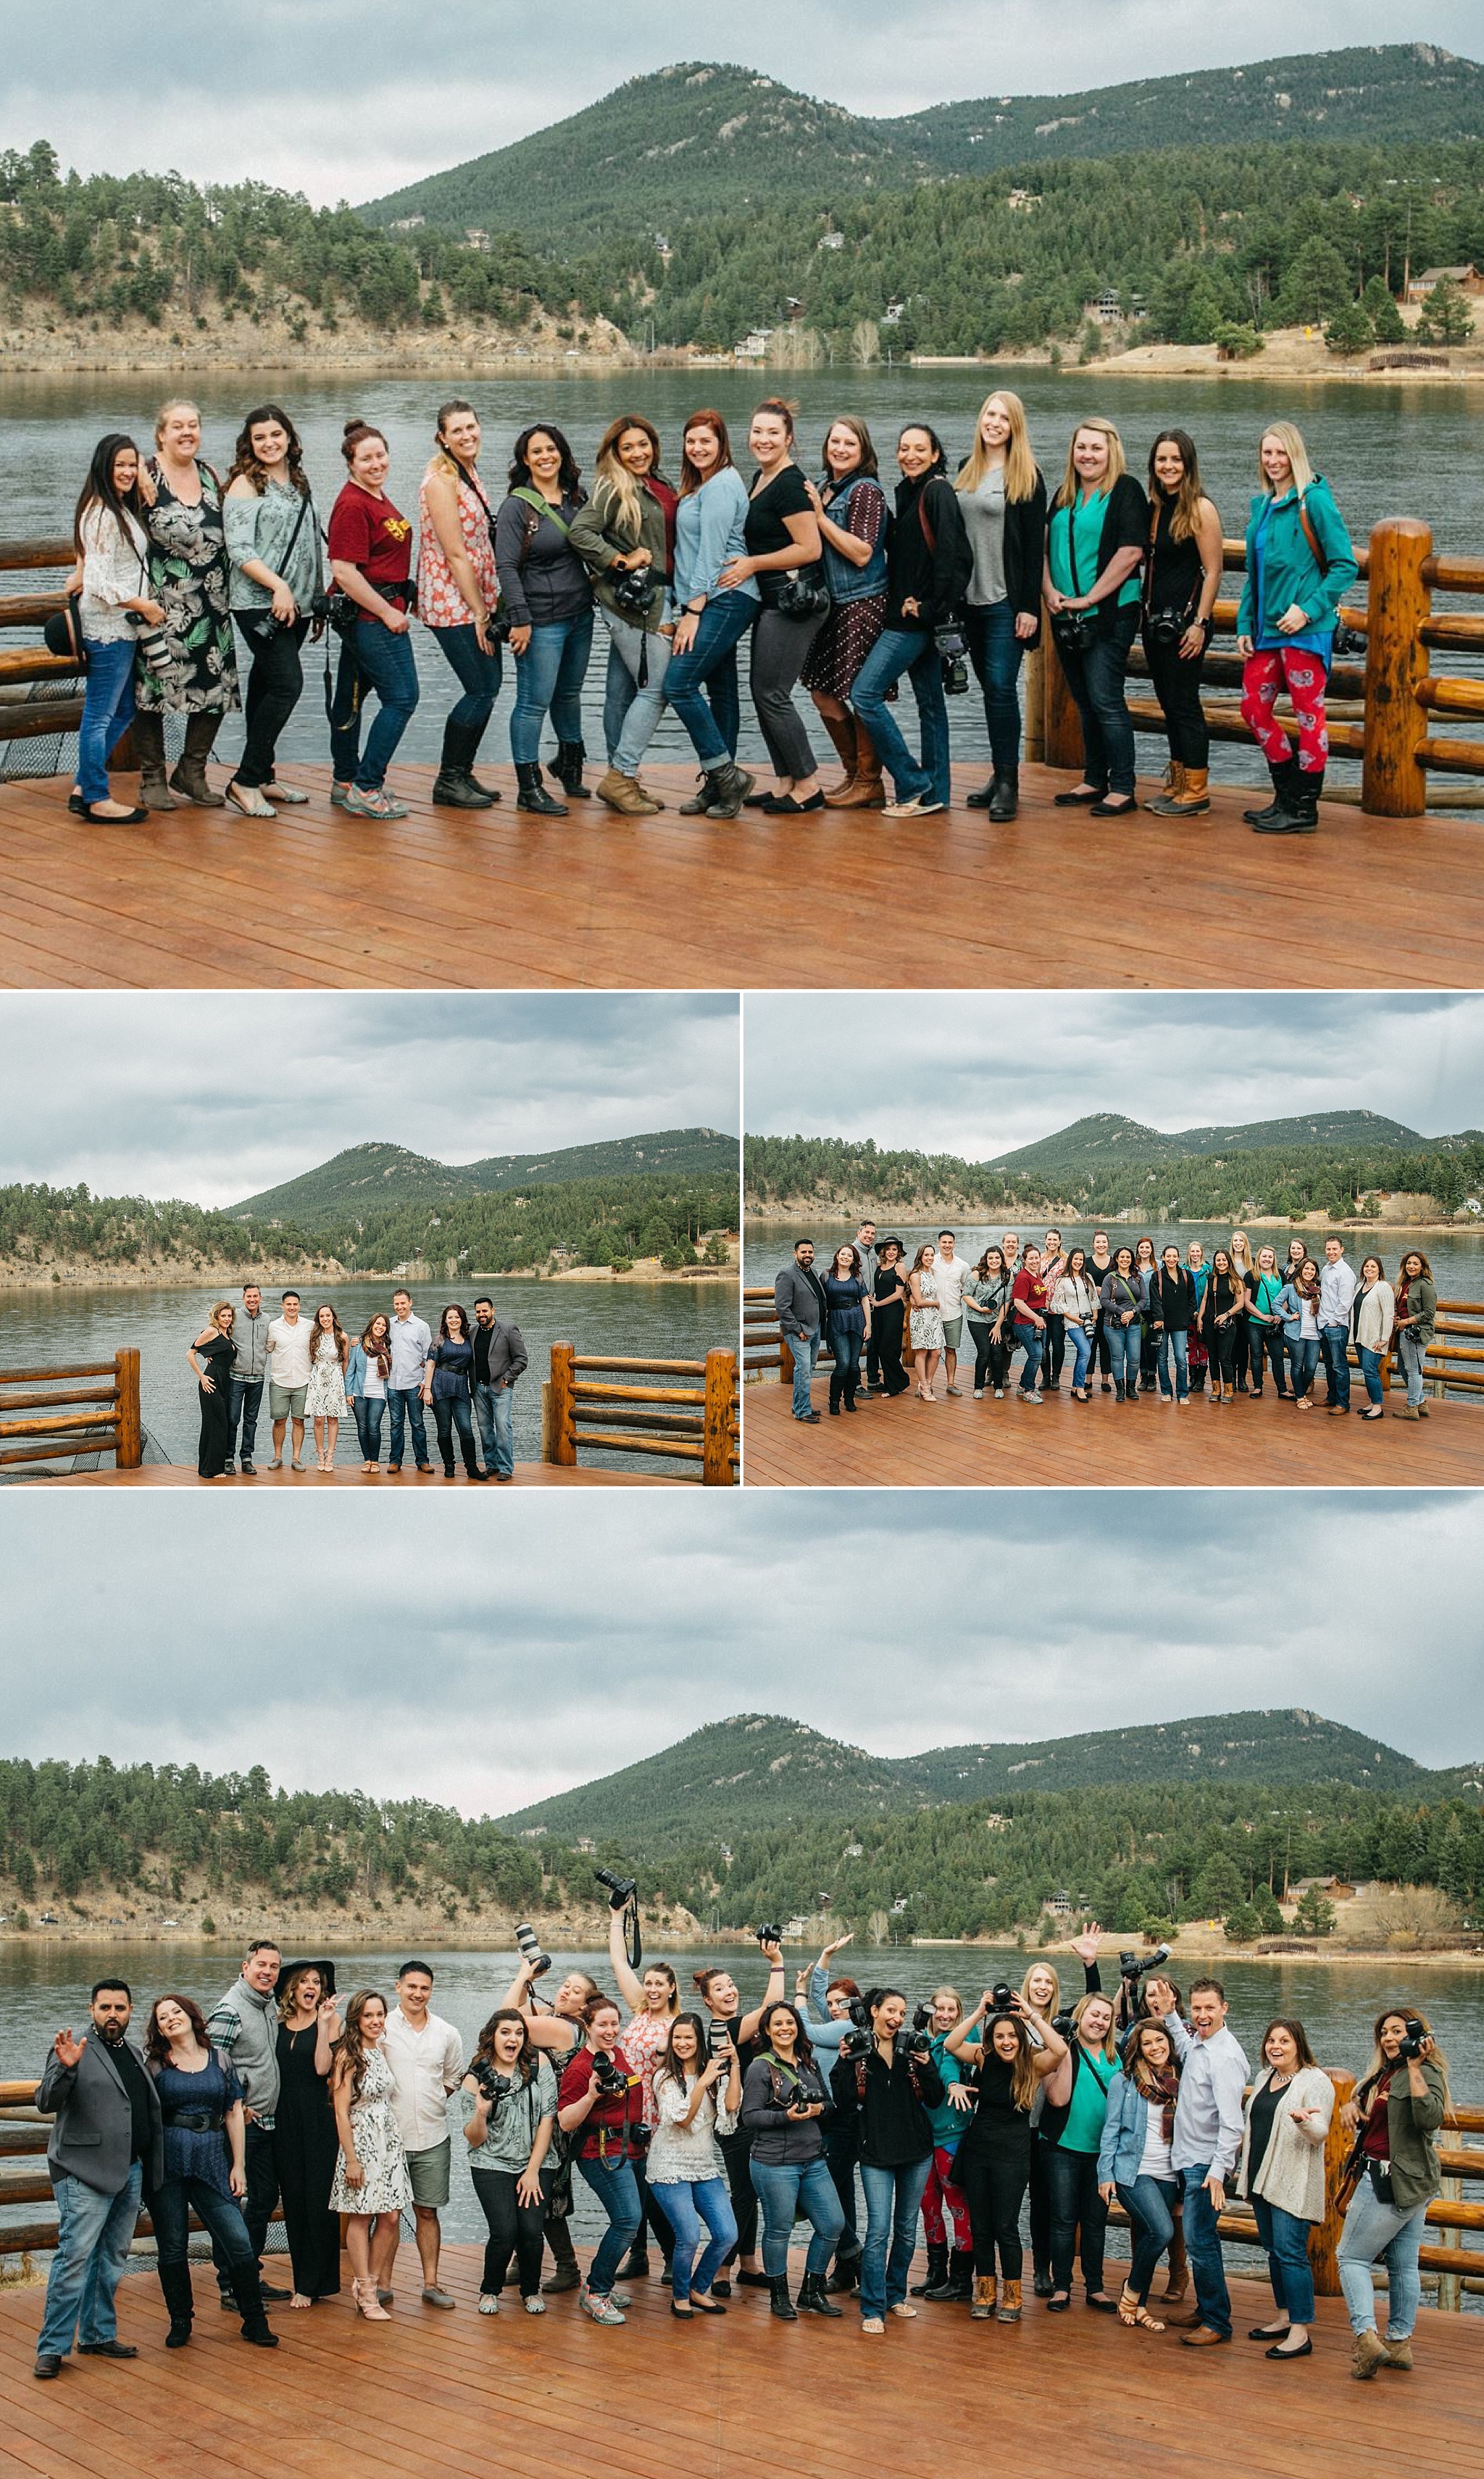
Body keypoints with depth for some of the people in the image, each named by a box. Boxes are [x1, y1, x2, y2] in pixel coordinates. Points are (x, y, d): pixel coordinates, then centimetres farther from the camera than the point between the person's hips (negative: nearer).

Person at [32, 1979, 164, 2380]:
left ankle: (98, 2335, 23)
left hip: (130, 2173, 8)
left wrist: (152, 2168, 19)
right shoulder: (76, 2050, -7)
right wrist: (65, 2068, -34)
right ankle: (52, 2347, -8)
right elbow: (45, 2103, -16)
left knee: (111, 2258, 13)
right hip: (85, 2173, -8)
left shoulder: (133, 2053, 16)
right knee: (75, 2257, -11)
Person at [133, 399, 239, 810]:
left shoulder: (209, 474, 12)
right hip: (162, 604, -6)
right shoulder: (144, 476, -6)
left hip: (211, 603, 6)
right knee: (154, 686, -3)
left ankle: (191, 772, 17)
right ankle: (152, 779, 7)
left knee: (216, 690, 3)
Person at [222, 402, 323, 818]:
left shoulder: (298, 483, 16)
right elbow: (239, 550, -14)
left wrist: (318, 600, 20)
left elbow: (311, 546, 23)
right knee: (287, 683, -15)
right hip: (258, 605, -7)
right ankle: (246, 781, -11)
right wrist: (278, 586, -23)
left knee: (266, 687, 11)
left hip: (295, 607, 7)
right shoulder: (245, 485, -7)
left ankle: (261, 778, 17)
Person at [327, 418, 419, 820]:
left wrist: (406, 601, 21)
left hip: (383, 610, 10)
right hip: (371, 615, -10)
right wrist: (388, 613, -18)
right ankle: (366, 790, -7)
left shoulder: (377, 496, 12)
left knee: (352, 696, 16)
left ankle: (345, 782, 26)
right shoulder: (352, 506, -18)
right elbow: (344, 571, -23)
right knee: (402, 698, -9)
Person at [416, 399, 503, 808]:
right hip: (453, 602, -9)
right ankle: (448, 782, 4)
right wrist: (479, 613, -16)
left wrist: (486, 608, 14)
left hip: (478, 601, 9)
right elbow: (455, 553, -17)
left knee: (489, 688, 10)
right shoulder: (441, 480, -15)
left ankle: (463, 774, 20)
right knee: (481, 691, -6)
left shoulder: (472, 472, 12)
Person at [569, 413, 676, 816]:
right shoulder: (614, 489, -11)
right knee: (656, 688, -10)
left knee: (623, 690, 10)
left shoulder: (659, 486, 14)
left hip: (653, 597, 8)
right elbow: (580, 531, -20)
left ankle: (620, 780, 14)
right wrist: (622, 561, -18)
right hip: (631, 597, -8)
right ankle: (621, 776, -9)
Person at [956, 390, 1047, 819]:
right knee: (990, 688, 11)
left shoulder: (1027, 476, -5)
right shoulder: (967, 469, 11)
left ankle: (1008, 782, -7)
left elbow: (1035, 544, -8)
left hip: (1007, 601, -6)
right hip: (970, 598, 6)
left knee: (1001, 686, -10)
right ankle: (999, 773, 17)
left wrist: (1029, 606, -13)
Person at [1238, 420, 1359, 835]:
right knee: (1253, 708, 11)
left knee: (1308, 715, 0)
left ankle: (1305, 809, 6)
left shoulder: (1314, 500, -9)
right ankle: (1287, 797, 23)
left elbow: (1345, 567, -12)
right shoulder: (1262, 505, 13)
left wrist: (1308, 609, -18)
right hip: (1267, 629, 8)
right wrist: (1245, 625, 12)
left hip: (1306, 629, -8)